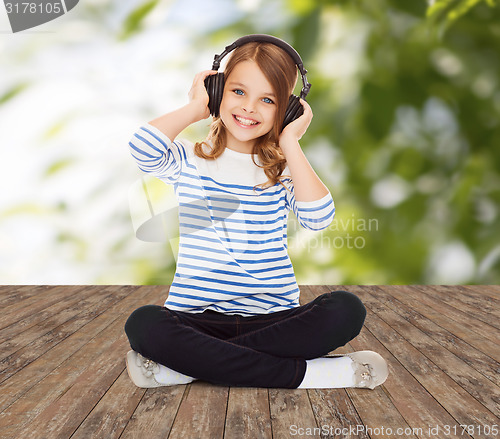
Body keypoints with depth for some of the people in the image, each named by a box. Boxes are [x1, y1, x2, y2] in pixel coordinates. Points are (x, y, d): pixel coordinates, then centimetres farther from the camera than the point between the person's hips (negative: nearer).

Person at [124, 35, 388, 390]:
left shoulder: (282, 169, 8)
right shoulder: (190, 161, 6)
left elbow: (318, 217, -12)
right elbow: (144, 148, -17)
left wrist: (290, 143, -6)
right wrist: (194, 108, -2)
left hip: (275, 317, 2)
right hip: (198, 316, -1)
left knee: (347, 310, -26)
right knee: (144, 324, -32)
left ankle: (190, 363, -24)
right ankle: (298, 373, -26)